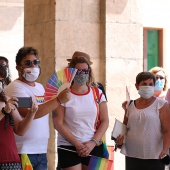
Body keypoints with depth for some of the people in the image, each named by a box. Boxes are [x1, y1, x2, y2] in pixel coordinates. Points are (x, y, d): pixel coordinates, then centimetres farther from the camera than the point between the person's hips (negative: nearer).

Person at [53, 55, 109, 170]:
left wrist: (93, 142, -8)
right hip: (68, 148, -3)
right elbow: (58, 123, -6)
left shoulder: (98, 93, 8)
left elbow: (105, 121, 5)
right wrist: (77, 144, -12)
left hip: (94, 147, 3)